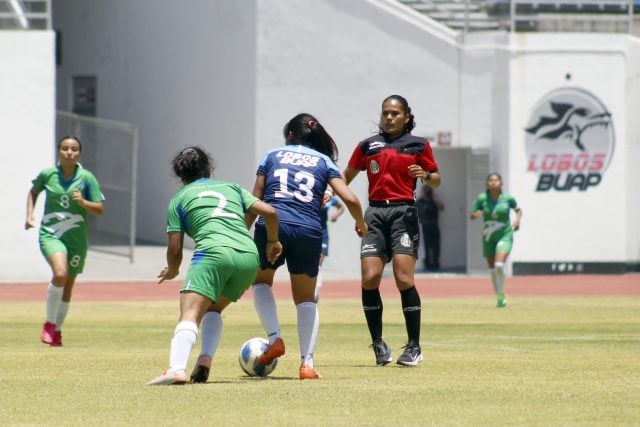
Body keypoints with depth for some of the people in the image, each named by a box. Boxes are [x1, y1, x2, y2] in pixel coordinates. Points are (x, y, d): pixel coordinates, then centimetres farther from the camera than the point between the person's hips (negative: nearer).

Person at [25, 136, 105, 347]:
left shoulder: (86, 178, -3)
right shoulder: (47, 175, 0)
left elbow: (100, 209, -2)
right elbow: (33, 192, 21)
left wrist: (83, 202, -20)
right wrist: (29, 216, 8)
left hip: (76, 238, 2)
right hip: (50, 234, -2)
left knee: (68, 286, 8)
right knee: (60, 273, -26)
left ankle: (57, 330, 28)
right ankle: (49, 323, -10)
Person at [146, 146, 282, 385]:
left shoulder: (180, 198, 19)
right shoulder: (231, 187, 29)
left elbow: (175, 249, 16)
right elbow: (269, 212, 18)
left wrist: (172, 271, 36)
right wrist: (272, 242, 35)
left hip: (214, 252, -5)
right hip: (249, 256, 5)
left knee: (190, 314, -15)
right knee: (213, 308, 24)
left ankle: (177, 369, -39)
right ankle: (205, 363, 3)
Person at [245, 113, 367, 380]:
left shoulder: (272, 156, 18)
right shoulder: (324, 162, 17)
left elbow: (255, 202, 14)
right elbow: (350, 199, 6)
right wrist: (360, 224, 25)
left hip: (272, 226, -1)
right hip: (308, 232, 1)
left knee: (260, 280, 26)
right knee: (306, 299, 16)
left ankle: (274, 338, 7)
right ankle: (307, 363, 4)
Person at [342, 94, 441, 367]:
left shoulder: (418, 145, 8)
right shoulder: (368, 145, 14)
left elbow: (436, 180, 11)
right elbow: (347, 176, 19)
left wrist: (425, 175, -11)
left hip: (404, 213, -3)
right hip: (375, 214, 3)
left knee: (404, 279, -14)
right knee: (369, 278, -11)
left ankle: (414, 347, -6)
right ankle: (378, 344, 2)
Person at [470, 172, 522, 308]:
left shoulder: (508, 198, -6)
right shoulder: (482, 198, -5)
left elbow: (518, 210, 13)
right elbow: (471, 216, 1)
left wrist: (517, 219, -7)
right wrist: (476, 214, -22)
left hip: (505, 235, -3)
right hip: (489, 237, 3)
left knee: (499, 264, -22)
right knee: (492, 269, 7)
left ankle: (502, 295, -6)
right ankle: (499, 297, 24)